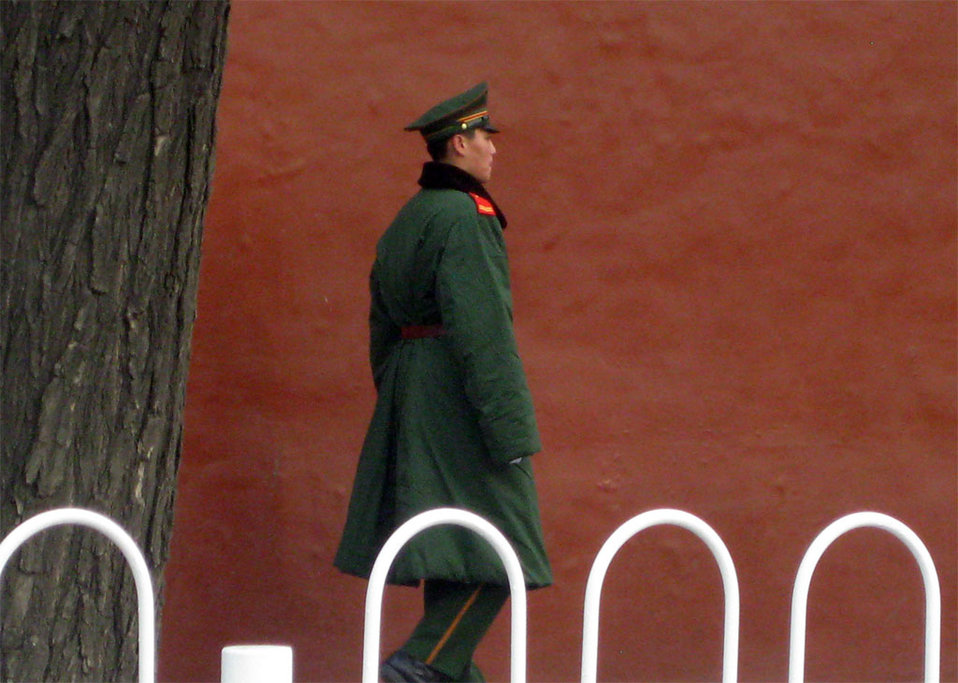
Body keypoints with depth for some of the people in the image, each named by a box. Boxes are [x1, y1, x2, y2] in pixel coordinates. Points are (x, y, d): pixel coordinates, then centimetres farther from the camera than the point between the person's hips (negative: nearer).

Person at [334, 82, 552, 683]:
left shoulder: (406, 221, 15)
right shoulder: (465, 216, -14)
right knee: (501, 547, -7)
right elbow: (481, 325, -20)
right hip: (459, 392, -10)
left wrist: (398, 409, 24)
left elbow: (383, 325, 19)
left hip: (409, 388, 10)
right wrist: (511, 428, -21)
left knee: (448, 549, 12)